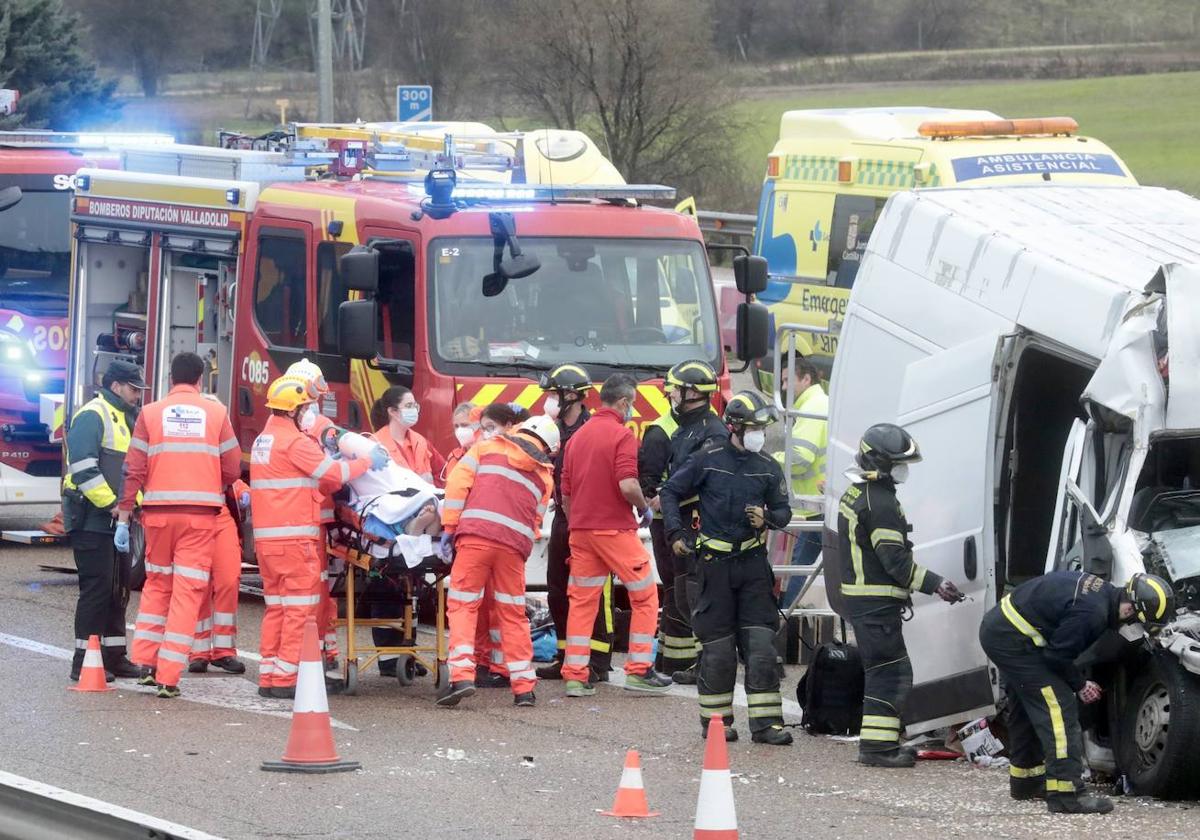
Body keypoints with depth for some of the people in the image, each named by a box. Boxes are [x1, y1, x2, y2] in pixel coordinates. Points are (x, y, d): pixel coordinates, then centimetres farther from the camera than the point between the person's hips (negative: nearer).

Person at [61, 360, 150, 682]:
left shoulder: (123, 419, 19)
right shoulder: (93, 416, -12)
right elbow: (83, 466, -22)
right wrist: (110, 504, -21)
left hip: (114, 519, 10)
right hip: (92, 519, -10)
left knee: (118, 588, 12)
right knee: (96, 587, -10)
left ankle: (114, 656, 18)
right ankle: (84, 661, -7)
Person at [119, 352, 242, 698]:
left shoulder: (151, 413, 3)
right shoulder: (216, 413, 2)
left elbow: (134, 470, 0)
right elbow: (232, 468, 1)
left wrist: (124, 517, 3)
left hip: (159, 513, 1)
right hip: (201, 513, -1)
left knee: (156, 585, 19)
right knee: (188, 591, 1)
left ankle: (146, 661, 14)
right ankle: (168, 676, -2)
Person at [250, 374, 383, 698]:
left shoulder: (263, 440, 17)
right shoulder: (295, 442, -12)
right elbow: (333, 472, -11)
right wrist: (369, 462, 1)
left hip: (266, 536, 9)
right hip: (295, 535, -9)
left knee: (276, 607, 13)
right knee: (300, 609, -4)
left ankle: (269, 676, 13)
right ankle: (287, 678, -6)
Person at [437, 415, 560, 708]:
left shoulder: (488, 448, 17)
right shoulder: (544, 476, 23)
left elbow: (459, 481, 7)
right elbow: (536, 520, 17)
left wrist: (450, 525, 7)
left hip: (476, 533, -2)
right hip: (515, 544, 2)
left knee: (462, 605, 0)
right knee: (513, 614, 12)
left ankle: (462, 675, -16)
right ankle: (524, 686, 12)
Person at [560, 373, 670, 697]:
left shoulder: (578, 436, 12)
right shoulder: (621, 435, -11)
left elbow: (565, 492, 16)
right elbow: (628, 485, -22)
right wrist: (644, 506, -2)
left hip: (581, 527, 7)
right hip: (614, 527, -7)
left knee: (581, 600, 9)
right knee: (645, 596, 5)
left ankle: (575, 676, 4)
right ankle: (639, 670, 3)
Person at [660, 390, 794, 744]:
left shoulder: (767, 468, 7)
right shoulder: (709, 460, -1)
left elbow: (784, 511, 14)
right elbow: (671, 492, 7)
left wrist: (767, 518, -8)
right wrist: (676, 533, -2)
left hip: (753, 561, 2)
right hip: (715, 564, -2)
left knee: (761, 644, -3)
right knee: (718, 646, 1)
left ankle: (765, 722, -2)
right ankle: (715, 719, 12)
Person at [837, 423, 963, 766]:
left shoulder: (854, 495, 17)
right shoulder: (881, 503, -16)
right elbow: (895, 559, -20)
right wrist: (935, 584, -14)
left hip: (858, 599, 11)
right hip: (877, 604, -11)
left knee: (881, 671, 15)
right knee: (892, 672, -9)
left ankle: (876, 744, 17)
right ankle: (878, 745, -12)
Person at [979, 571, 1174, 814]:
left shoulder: (1102, 591, 5)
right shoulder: (1092, 612, -26)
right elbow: (1057, 657, -20)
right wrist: (1080, 684, -4)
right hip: (1012, 640, -11)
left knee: (1026, 708, 23)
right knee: (1058, 707, -12)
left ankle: (1026, 781, 38)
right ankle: (1066, 794, -16)